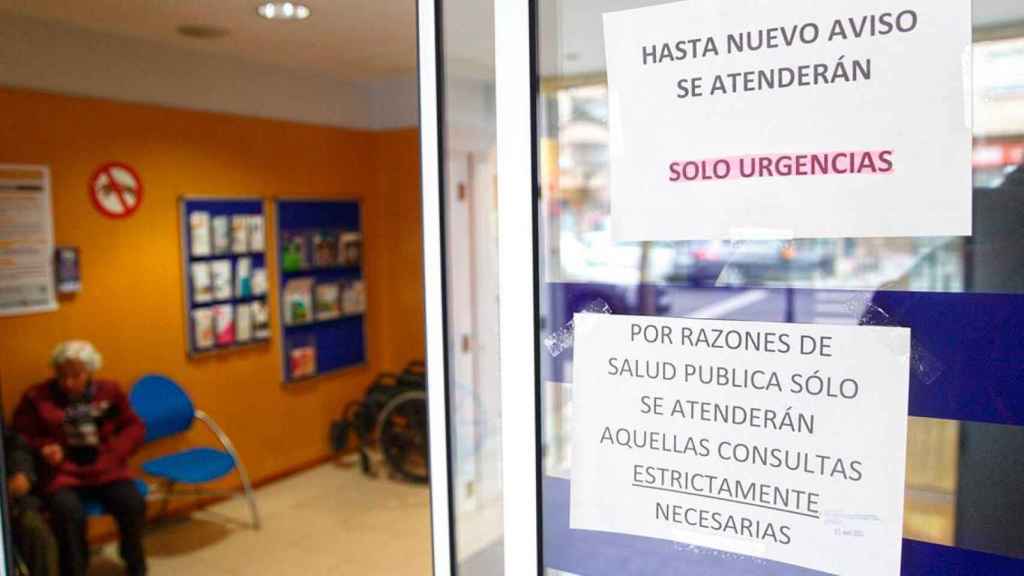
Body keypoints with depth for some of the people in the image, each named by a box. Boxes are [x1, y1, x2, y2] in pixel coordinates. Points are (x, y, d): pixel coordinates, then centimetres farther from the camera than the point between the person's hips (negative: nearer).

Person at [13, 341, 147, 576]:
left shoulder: (109, 391, 8)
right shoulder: (37, 397, 2)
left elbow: (135, 427, 12)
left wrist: (114, 452, -5)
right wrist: (44, 448, -12)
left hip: (106, 469, 2)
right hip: (62, 473, -1)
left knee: (133, 504, -23)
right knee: (69, 513, -33)